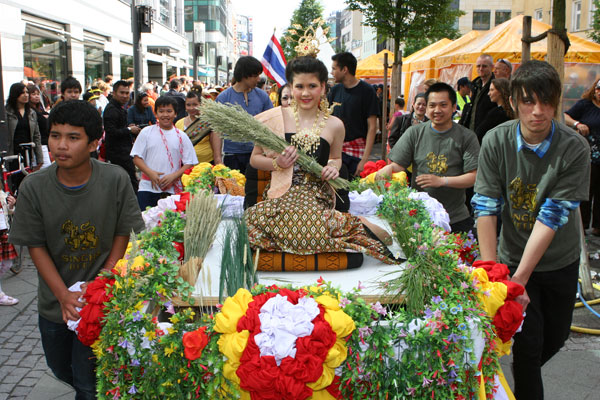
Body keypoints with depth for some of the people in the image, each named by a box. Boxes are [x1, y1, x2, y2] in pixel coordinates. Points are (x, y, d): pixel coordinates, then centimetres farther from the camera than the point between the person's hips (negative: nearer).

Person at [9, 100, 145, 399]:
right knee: (61, 369, 25)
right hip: (54, 301, 3)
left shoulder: (115, 180, -18)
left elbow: (123, 233, -7)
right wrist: (63, 295, -15)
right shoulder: (33, 187, -14)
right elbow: (36, 246, -7)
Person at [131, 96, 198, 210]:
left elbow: (189, 163, 2)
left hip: (172, 189, 0)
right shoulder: (146, 132, 6)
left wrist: (173, 176, -12)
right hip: (147, 188, 0)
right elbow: (136, 158, 4)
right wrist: (150, 173, -12)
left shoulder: (181, 137, 6)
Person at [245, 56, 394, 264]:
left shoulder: (334, 125, 8)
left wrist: (333, 167, 3)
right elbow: (255, 159, 13)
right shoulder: (275, 118, 4)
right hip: (283, 192, 2)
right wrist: (277, 163, -8)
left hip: (318, 195, -1)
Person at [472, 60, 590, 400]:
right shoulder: (497, 141, -16)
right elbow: (486, 207, -16)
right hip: (512, 257, -1)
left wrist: (519, 278, -27)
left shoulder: (574, 148, -20)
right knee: (528, 340, -4)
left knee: (556, 336, 16)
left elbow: (551, 217, -23)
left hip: (560, 260, 1)